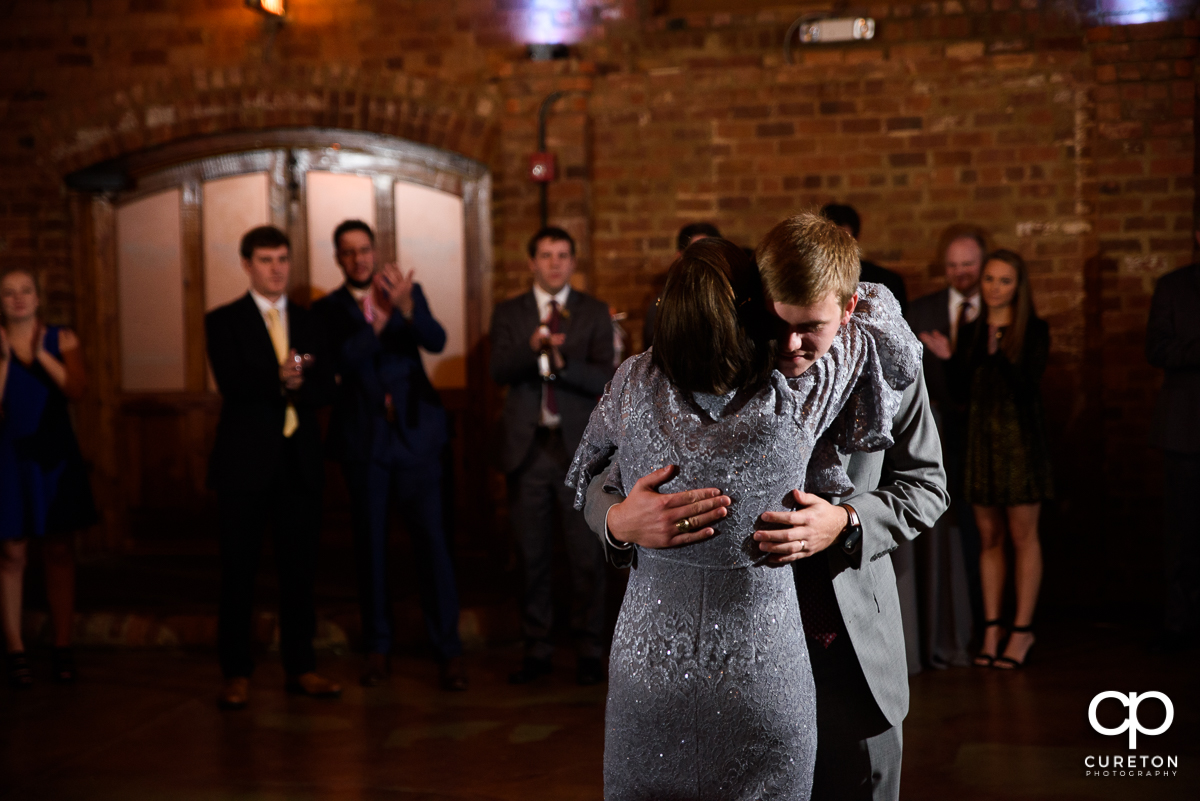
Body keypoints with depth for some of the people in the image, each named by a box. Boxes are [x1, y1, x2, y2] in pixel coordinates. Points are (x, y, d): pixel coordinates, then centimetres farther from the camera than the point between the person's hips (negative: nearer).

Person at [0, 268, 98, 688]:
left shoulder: (62, 339, 3)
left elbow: (75, 390, -12)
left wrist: (40, 354, -17)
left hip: (54, 454, 1)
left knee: (58, 551, 6)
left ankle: (63, 648, 13)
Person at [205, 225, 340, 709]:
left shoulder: (307, 321, 14)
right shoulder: (224, 321, 3)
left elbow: (326, 387, 3)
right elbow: (232, 384, -12)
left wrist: (296, 385, -16)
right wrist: (280, 380, -25)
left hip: (299, 461, 3)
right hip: (246, 460, -3)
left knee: (299, 569, 7)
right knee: (238, 572, 1)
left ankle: (300, 668, 16)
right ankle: (236, 673, 9)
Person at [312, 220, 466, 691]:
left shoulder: (408, 293, 6)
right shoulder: (326, 310, 3)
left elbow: (436, 342, -10)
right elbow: (340, 363, -14)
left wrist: (406, 307, -29)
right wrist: (378, 318, -28)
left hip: (415, 433, 0)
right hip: (364, 439, 0)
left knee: (431, 538, -3)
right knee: (370, 545, 8)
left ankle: (448, 651, 3)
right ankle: (378, 647, 20)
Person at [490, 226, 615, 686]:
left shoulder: (594, 314, 5)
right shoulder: (508, 314, 8)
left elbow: (603, 379, -6)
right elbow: (498, 372, -6)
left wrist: (562, 363, -24)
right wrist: (532, 347, -25)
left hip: (578, 446, -1)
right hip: (528, 447, 1)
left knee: (586, 555, 0)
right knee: (531, 556, 7)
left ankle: (590, 651, 12)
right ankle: (537, 649, 18)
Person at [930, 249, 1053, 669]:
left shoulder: (1034, 331, -3)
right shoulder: (971, 332, 9)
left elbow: (1028, 386, -14)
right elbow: (964, 394, 5)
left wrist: (999, 354, -25)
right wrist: (949, 359, -10)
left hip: (1021, 438, -4)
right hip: (981, 437, 4)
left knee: (1022, 536, 0)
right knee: (988, 537, 7)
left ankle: (1022, 630, 8)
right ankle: (992, 629, 13)